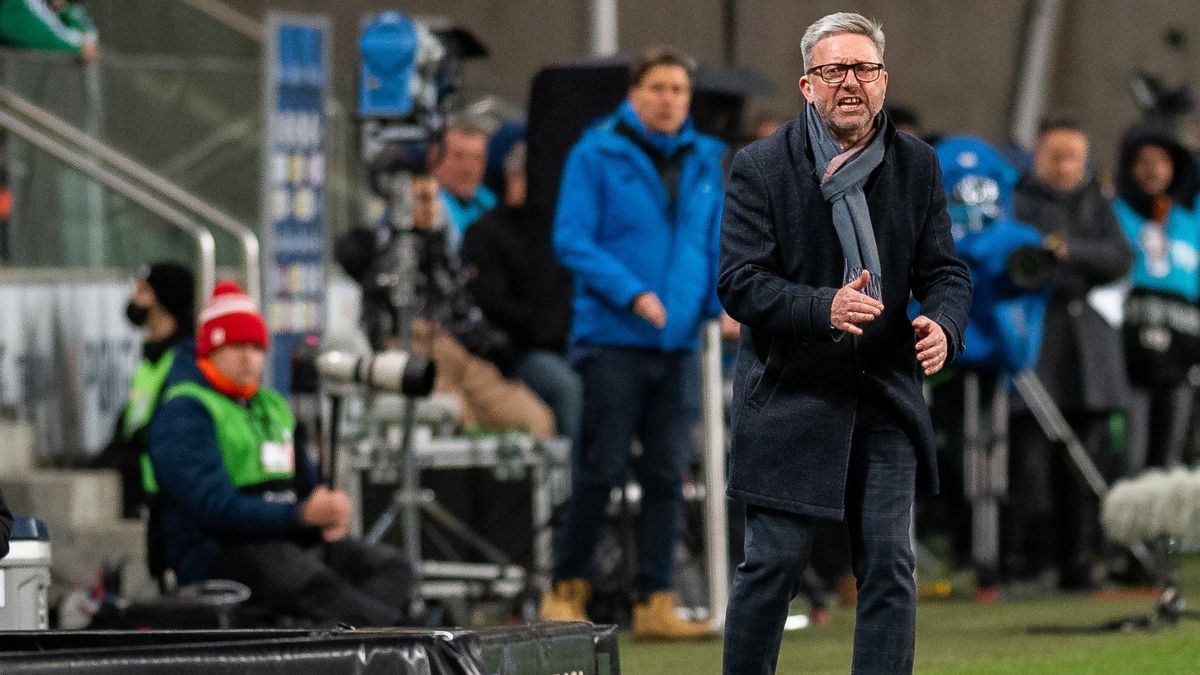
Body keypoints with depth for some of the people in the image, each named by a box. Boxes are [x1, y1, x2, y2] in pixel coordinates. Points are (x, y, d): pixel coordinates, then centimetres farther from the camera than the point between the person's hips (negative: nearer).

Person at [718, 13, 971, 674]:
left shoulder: (917, 165, 6)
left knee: (890, 568, 0)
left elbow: (945, 270, 7)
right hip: (789, 392, -3)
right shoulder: (761, 167, -5)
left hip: (885, 396, 3)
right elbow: (738, 283, -11)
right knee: (771, 566, 0)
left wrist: (942, 325, -16)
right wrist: (824, 308, -27)